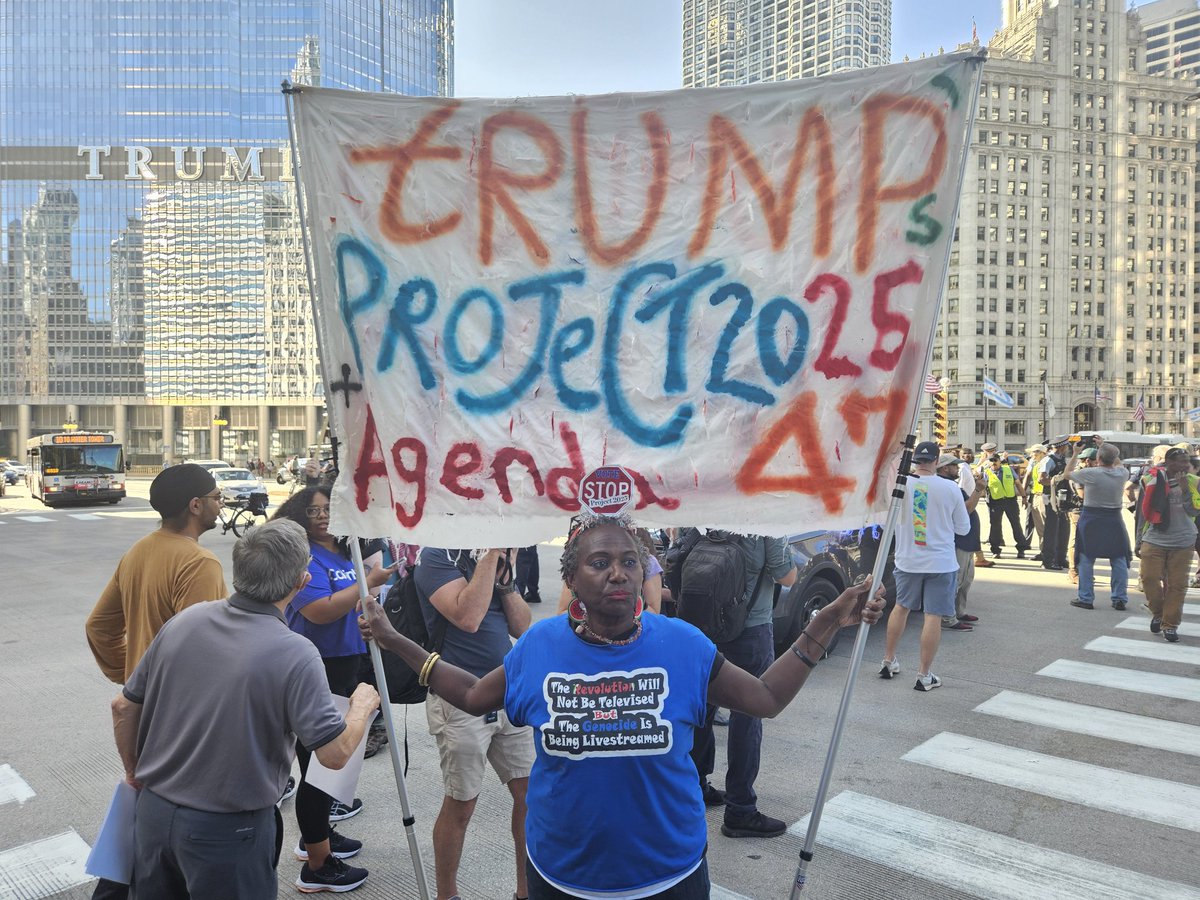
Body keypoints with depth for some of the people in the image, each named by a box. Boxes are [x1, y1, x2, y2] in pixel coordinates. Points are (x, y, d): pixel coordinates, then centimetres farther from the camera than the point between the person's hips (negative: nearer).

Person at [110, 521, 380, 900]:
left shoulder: (184, 621, -7)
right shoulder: (295, 655, -23)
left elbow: (124, 706, 3)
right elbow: (335, 753, -19)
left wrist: (134, 773, 19)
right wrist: (363, 706, 0)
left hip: (154, 810, 5)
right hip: (228, 830, -5)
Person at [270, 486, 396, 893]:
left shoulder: (345, 552, 8)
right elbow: (320, 611, -27)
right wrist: (368, 583, -23)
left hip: (345, 667, 9)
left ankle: (319, 832, 40)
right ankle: (316, 866, 11)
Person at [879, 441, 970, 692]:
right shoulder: (950, 489, -11)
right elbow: (964, 528, 1)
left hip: (907, 560, 3)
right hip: (940, 562, -2)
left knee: (901, 606, 21)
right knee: (933, 617, 3)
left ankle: (888, 661, 29)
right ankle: (924, 675, 8)